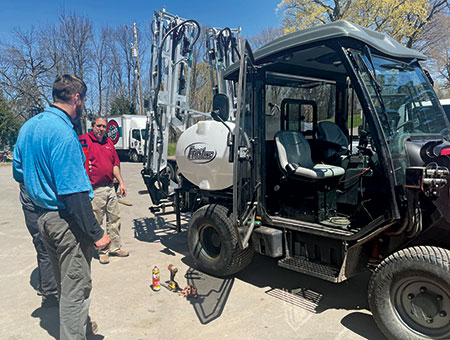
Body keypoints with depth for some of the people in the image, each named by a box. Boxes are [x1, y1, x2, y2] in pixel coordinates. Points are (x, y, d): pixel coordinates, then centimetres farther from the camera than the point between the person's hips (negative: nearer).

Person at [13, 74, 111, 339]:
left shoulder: (28, 126, 8)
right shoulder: (63, 133, -22)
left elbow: (18, 173, 17)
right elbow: (73, 193, -26)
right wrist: (96, 233, -22)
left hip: (43, 216, 10)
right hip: (67, 221, -10)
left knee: (65, 282, 24)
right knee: (76, 287, 5)